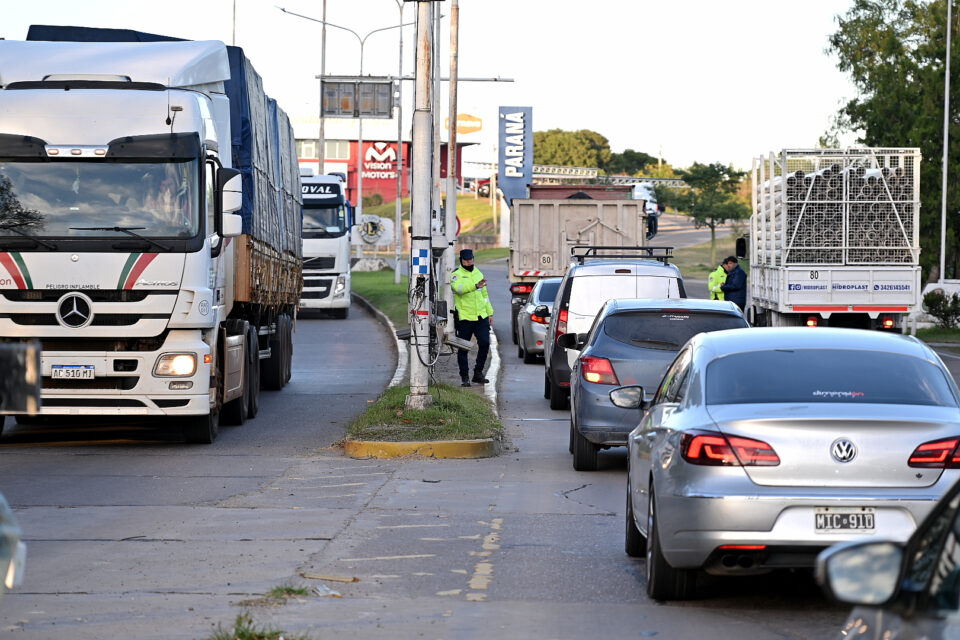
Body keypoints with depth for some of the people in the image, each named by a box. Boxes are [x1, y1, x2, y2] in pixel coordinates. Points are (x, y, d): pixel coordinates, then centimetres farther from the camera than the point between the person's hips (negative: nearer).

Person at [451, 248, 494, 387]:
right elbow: (459, 288, -26)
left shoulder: (478, 274, 17)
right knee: (463, 348, -1)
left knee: (485, 343, -4)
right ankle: (464, 377, 9)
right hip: (464, 318, -5)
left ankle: (478, 373, 9)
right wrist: (475, 285, -40)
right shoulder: (456, 275, -3)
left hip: (481, 317, 5)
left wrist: (490, 312, 19)